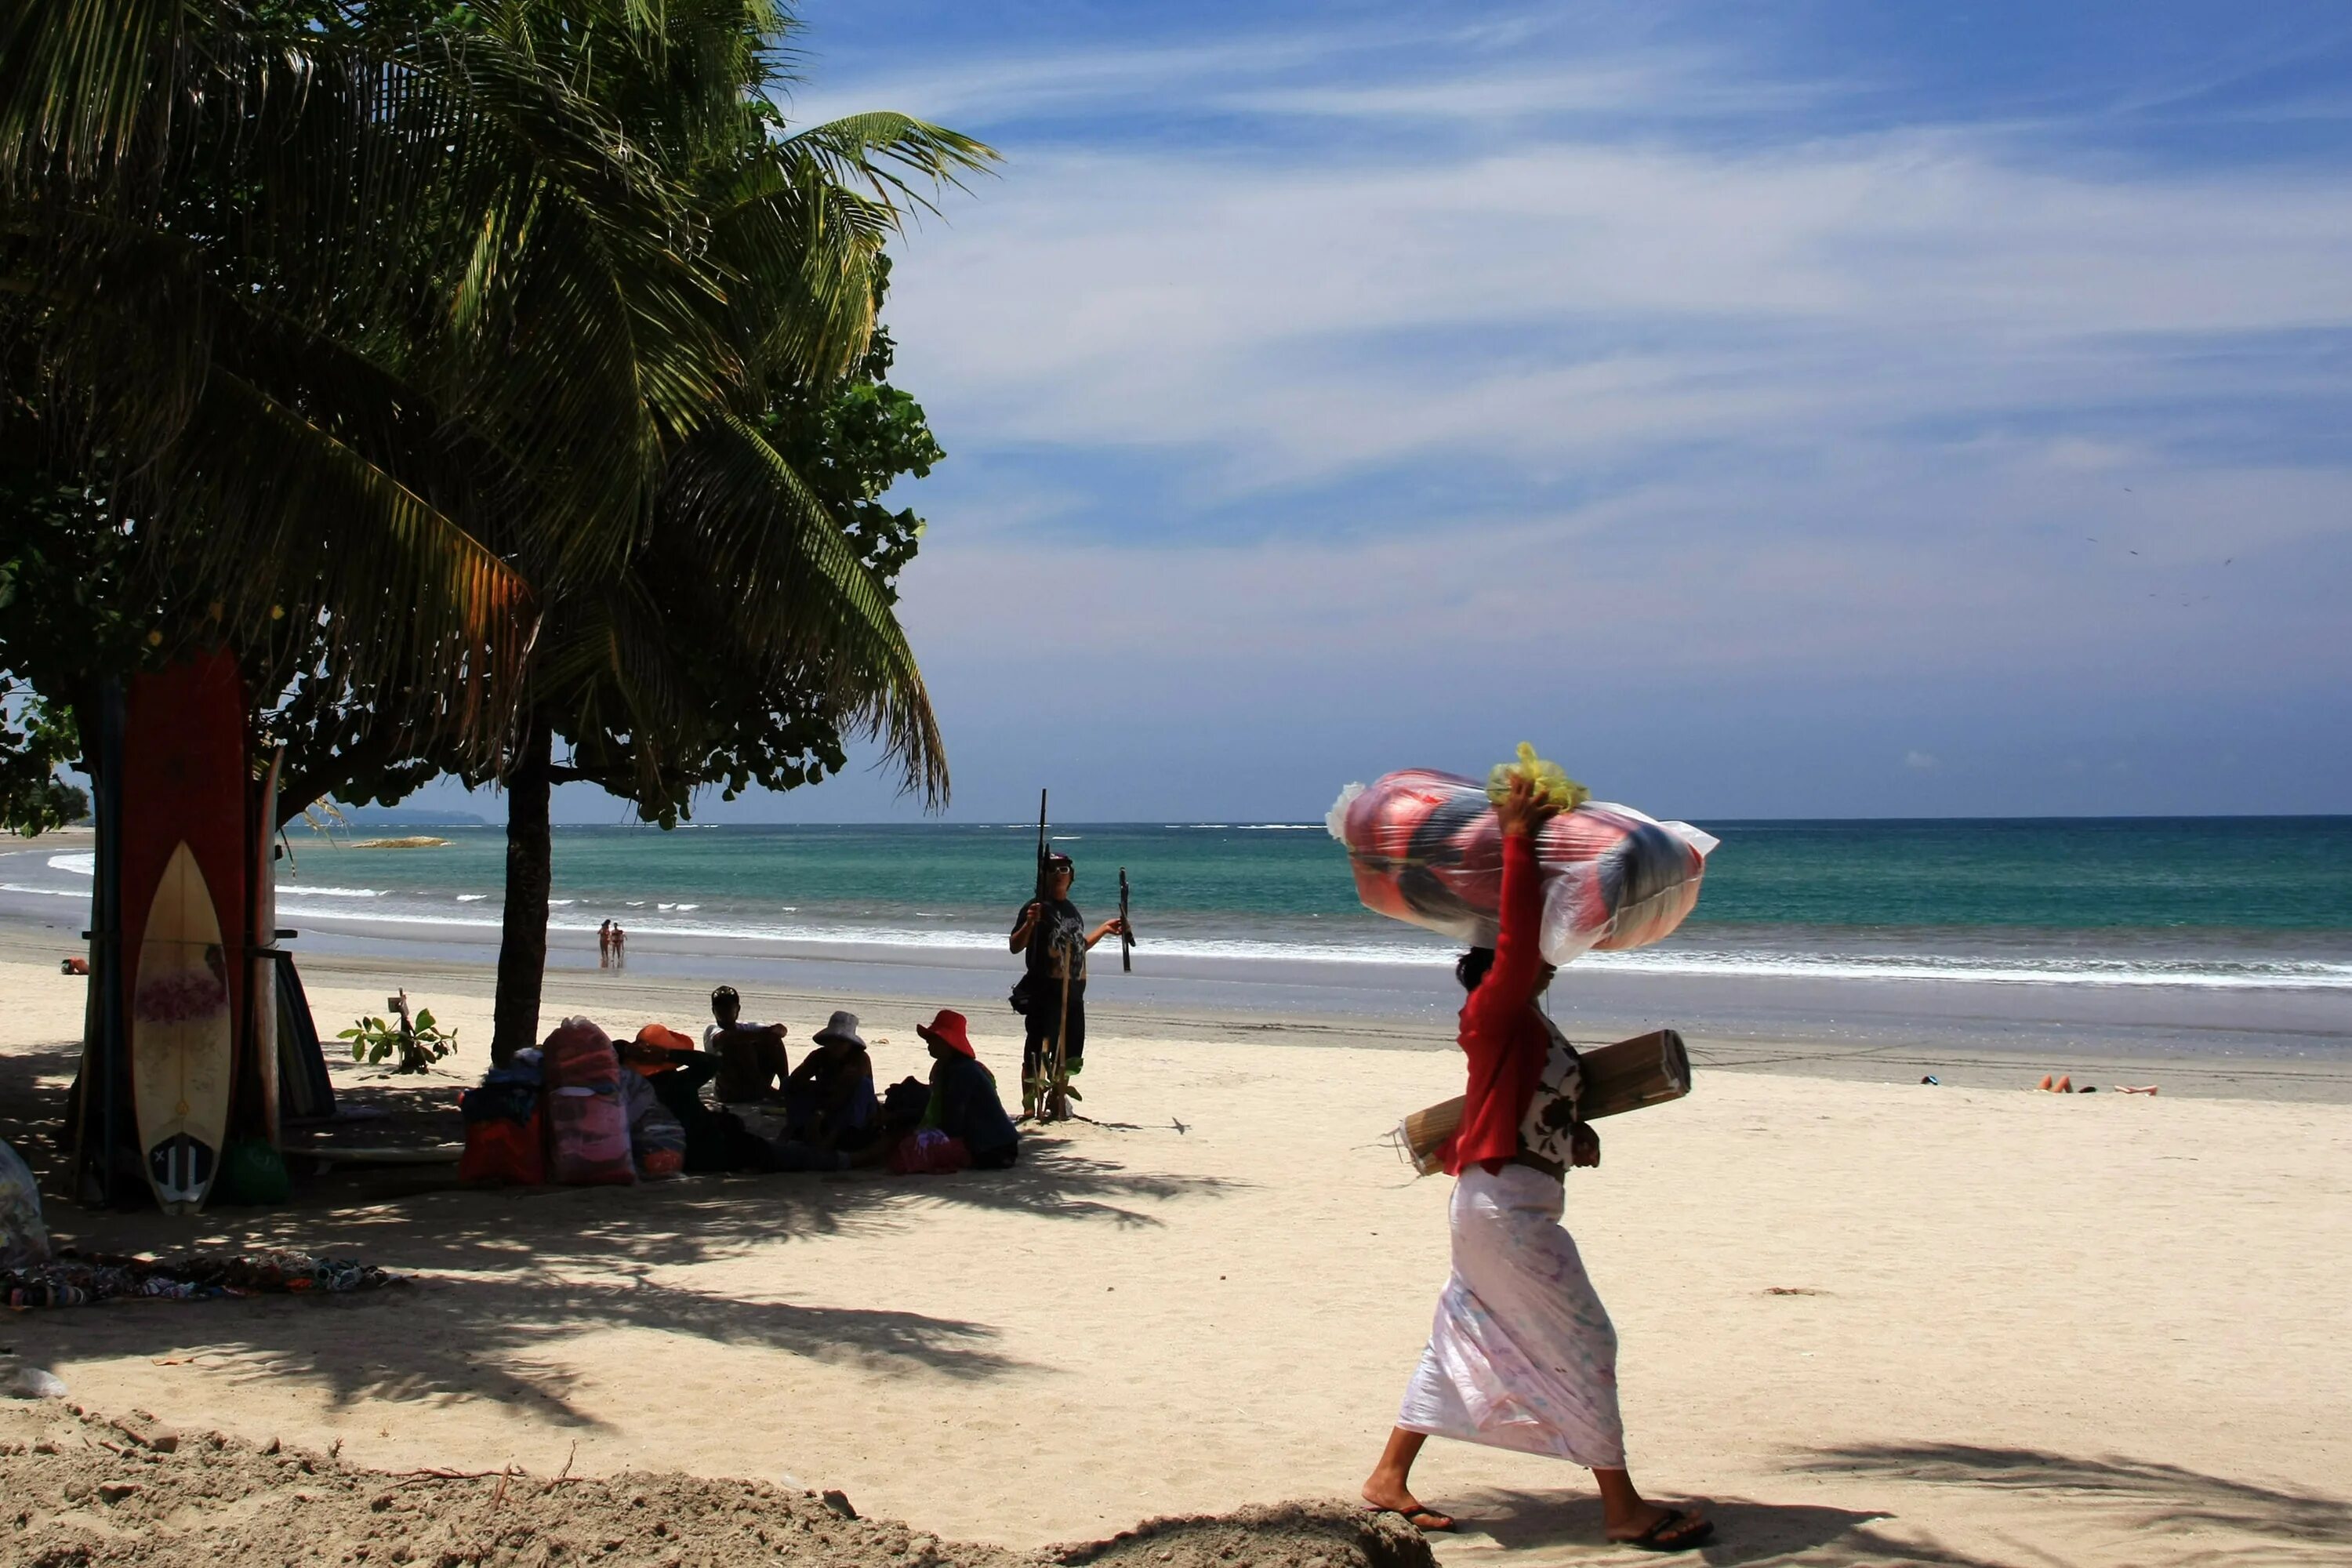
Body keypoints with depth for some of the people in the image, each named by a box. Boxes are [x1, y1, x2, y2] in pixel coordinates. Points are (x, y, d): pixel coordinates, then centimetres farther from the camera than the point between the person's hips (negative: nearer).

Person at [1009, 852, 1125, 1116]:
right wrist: (1030, 923, -29)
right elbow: (1016, 946, -13)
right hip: (1045, 992, -8)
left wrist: (1105, 929, 27)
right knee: (1037, 1053, -7)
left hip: (1073, 992, 8)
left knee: (1070, 1057, 14)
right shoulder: (1037, 907, -7)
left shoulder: (1072, 910, 17)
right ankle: (1029, 1108, -3)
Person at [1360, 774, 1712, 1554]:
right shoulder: (1494, 1012, -16)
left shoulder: (1531, 1022, 13)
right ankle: (1622, 1509, 3)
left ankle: (1390, 1477, 23)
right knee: (1583, 1343, -4)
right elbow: (1518, 935, -32)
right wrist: (1518, 839, -29)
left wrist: (1574, 1135, 5)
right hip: (1504, 1204, -10)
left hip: (1505, 1204, 10)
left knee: (1463, 1338, 16)